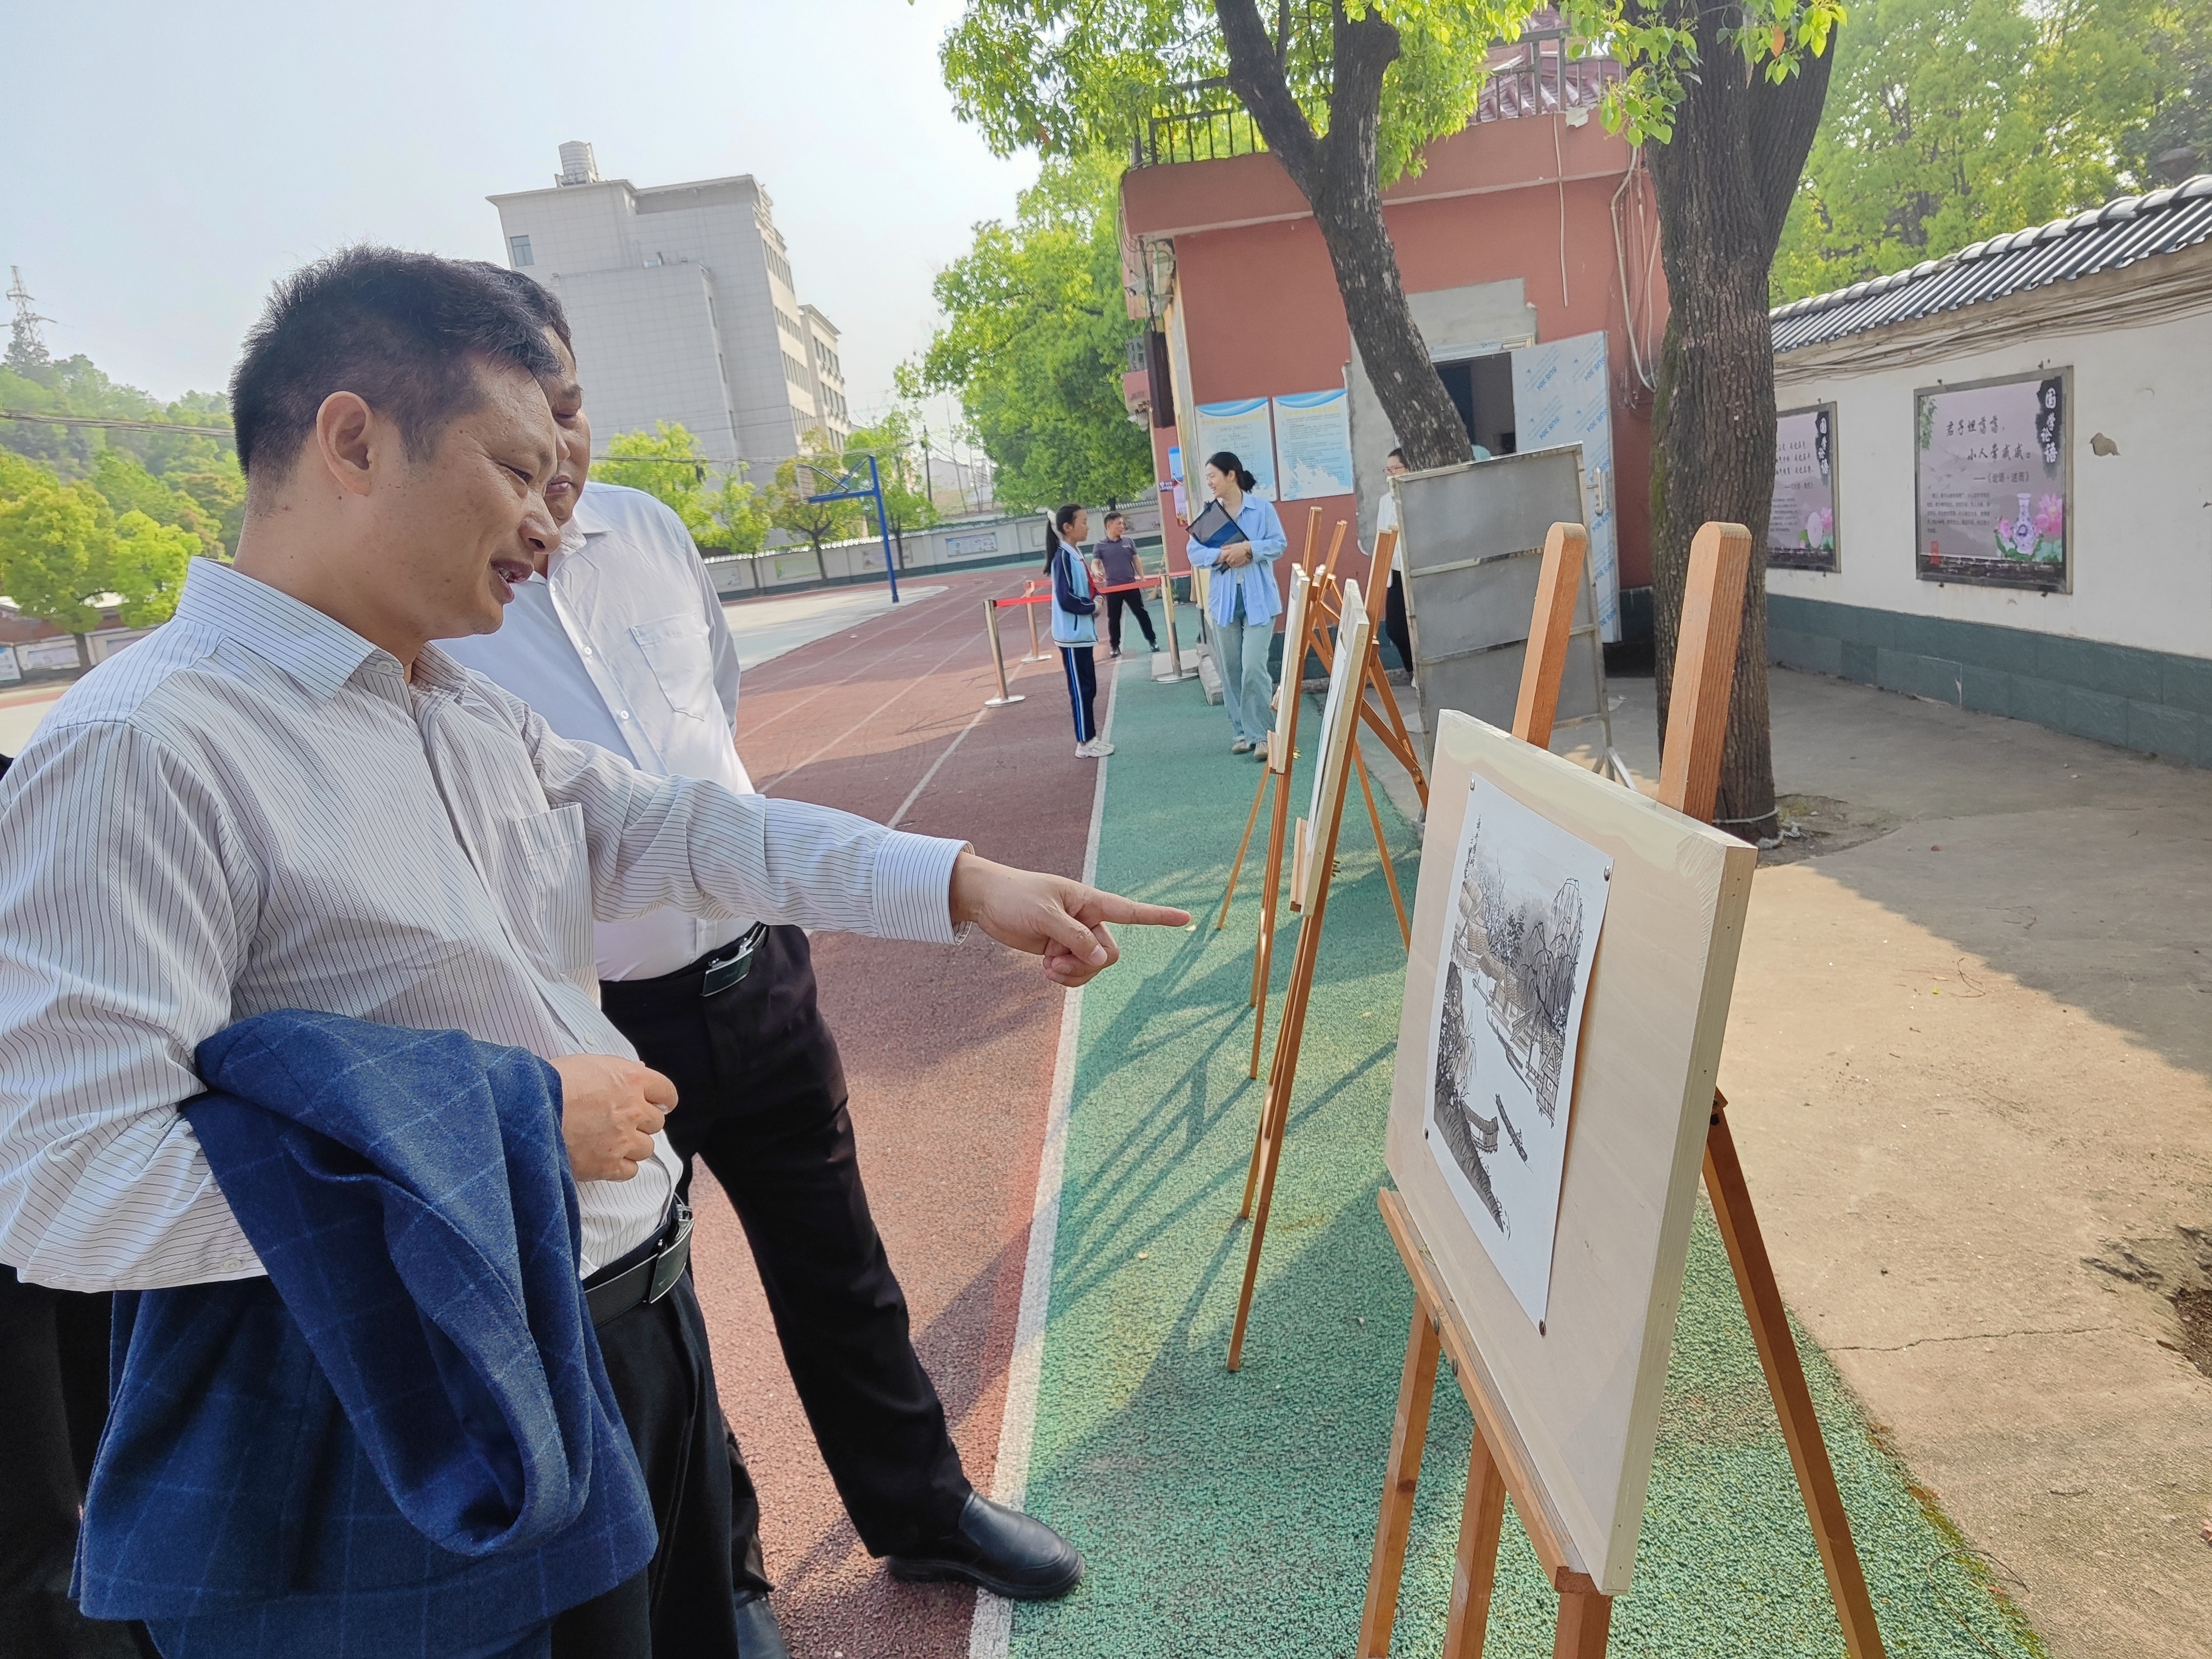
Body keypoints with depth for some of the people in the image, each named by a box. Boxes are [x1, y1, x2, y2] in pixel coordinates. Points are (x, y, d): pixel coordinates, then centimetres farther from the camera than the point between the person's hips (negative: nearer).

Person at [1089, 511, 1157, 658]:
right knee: (1114, 618, 5)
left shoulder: (1128, 541, 6)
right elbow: (1094, 564, -8)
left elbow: (1136, 562, 11)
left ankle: (1152, 640, 15)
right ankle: (1115, 646, 16)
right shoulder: (1100, 547, -1)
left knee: (1142, 613, 5)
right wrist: (1097, 573, -30)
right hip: (1112, 588, -2)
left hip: (1131, 586, 2)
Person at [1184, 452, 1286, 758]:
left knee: (1253, 668, -13)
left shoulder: (1262, 507, -2)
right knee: (1231, 671, 8)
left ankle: (1261, 735, -5)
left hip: (1258, 599, -4)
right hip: (1224, 601, 4)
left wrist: (1249, 548, -19)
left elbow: (1279, 544, -4)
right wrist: (1221, 555, -16)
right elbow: (1195, 554, 2)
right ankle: (1243, 733, 19)